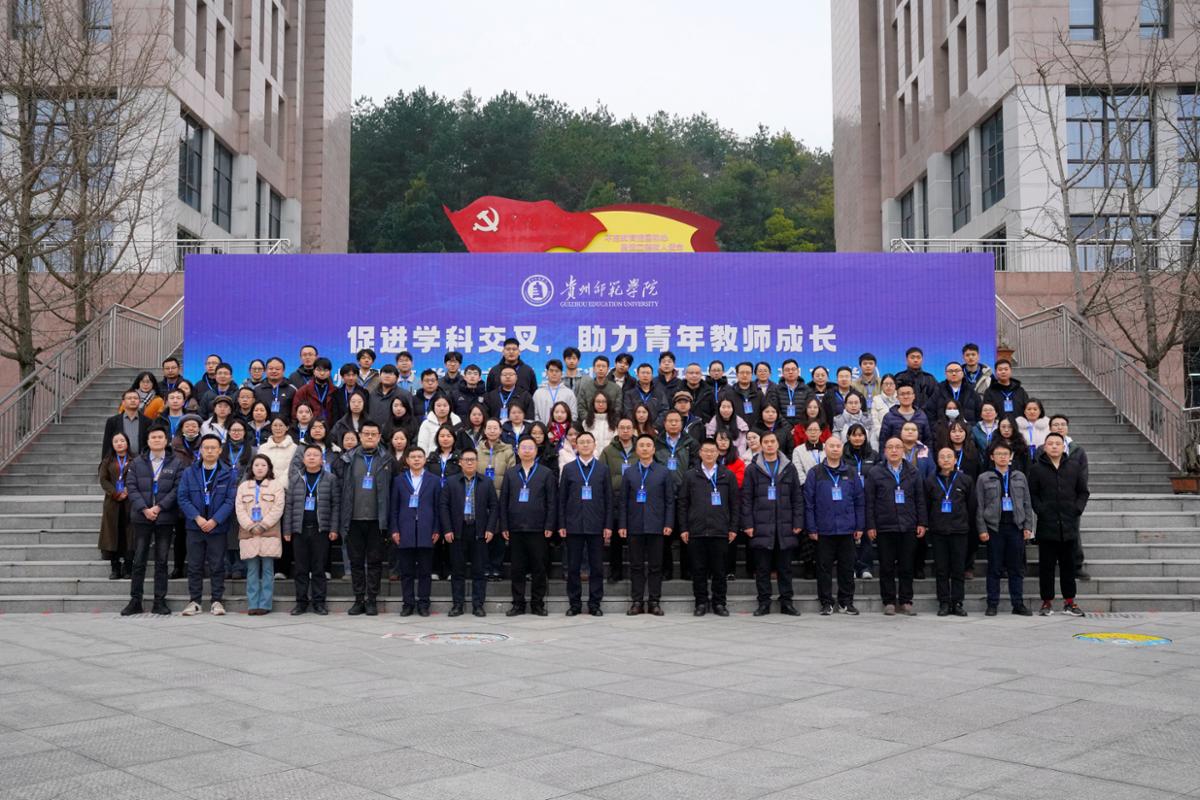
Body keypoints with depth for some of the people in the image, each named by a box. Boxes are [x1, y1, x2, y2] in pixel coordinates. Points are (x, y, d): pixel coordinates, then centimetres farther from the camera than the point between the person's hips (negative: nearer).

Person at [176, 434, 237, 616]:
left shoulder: (228, 474, 0)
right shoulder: (189, 473, 6)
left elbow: (230, 500, -5)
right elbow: (183, 498, 0)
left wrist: (214, 520, -14)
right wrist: (197, 518, -13)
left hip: (218, 527, -1)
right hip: (194, 526, 1)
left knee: (217, 566, 4)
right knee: (194, 566, 6)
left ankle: (217, 601, 11)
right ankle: (194, 601, 14)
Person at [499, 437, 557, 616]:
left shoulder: (546, 474, 5)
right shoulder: (510, 474, 11)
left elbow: (552, 502, 1)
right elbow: (503, 501, 9)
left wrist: (549, 526, -6)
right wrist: (504, 526, 2)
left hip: (537, 528, -2)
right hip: (515, 528, 2)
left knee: (538, 568, 2)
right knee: (517, 568, 5)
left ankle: (538, 603, 11)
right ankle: (518, 603, 12)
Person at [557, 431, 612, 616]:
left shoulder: (603, 469, 6)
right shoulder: (569, 469, 7)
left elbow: (609, 500, 5)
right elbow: (562, 499, 5)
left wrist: (608, 525, -2)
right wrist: (561, 525, -1)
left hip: (596, 526, 0)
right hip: (574, 525, 0)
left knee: (596, 567, 3)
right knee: (573, 567, 4)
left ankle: (595, 604, 11)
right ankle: (574, 604, 12)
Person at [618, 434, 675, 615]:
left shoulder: (664, 472, 6)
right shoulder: (629, 473, 9)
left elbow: (670, 501, 3)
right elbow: (623, 501, 7)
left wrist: (669, 524, -6)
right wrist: (622, 525, -1)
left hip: (656, 525, -1)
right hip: (635, 526, 1)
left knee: (655, 565, 2)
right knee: (636, 565, 4)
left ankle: (654, 602, 9)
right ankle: (637, 601, 9)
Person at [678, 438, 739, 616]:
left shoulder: (728, 475, 7)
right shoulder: (690, 476, 8)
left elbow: (735, 504, 7)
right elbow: (683, 504, 7)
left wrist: (734, 528, 0)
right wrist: (683, 528, 0)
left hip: (720, 531, 0)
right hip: (696, 531, 0)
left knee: (719, 570, 4)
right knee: (699, 570, 4)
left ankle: (719, 602, 14)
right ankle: (701, 602, 13)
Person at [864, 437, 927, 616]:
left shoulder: (913, 472, 9)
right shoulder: (875, 473, 2)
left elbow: (920, 499, 10)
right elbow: (869, 502, 1)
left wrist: (922, 523, 3)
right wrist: (870, 526, -5)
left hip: (908, 527, 2)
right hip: (884, 527, -1)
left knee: (907, 567, 6)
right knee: (887, 567, 3)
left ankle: (905, 601, 14)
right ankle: (889, 602, 12)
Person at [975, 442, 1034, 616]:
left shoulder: (1020, 477, 11)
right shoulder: (984, 478, 4)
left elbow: (1027, 503, 12)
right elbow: (979, 506, 2)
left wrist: (1027, 526, 3)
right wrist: (982, 529, -5)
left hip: (1016, 526, 2)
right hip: (994, 527, -2)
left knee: (1017, 568, 5)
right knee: (994, 568, 1)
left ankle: (1018, 604, 12)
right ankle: (992, 605, 7)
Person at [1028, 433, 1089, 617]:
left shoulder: (1074, 467, 7)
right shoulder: (1036, 468, 0)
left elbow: (1083, 492, 12)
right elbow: (1032, 494, 0)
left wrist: (1078, 509, -1)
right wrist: (1041, 511, -10)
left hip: (1069, 525, 2)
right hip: (1046, 526, -2)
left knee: (1068, 565, 9)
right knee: (1046, 566, 3)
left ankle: (1069, 601, 17)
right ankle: (1047, 602, 10)